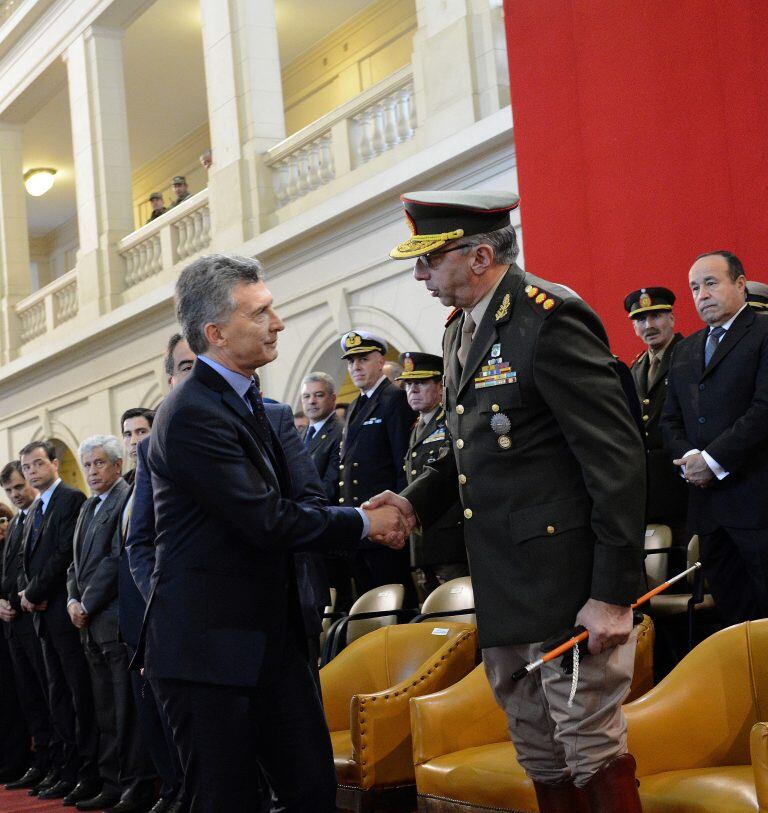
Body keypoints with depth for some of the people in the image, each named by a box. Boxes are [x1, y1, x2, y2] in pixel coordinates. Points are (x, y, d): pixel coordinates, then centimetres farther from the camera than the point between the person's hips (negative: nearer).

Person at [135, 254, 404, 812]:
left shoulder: (245, 403, 15)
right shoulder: (193, 414, -18)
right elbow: (267, 522, -21)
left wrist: (363, 521, 3)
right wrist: (362, 523, -8)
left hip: (270, 640, 9)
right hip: (210, 646, -9)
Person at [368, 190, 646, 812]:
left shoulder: (550, 318, -16)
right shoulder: (463, 329, 13)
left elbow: (618, 460, -19)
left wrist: (613, 595, -20)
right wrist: (417, 501, 5)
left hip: (567, 590, -9)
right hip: (503, 596, 9)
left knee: (594, 752, -1)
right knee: (540, 760, 15)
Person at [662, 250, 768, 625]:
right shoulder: (685, 350, 19)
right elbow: (671, 420, 18)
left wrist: (713, 460, -14)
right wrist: (688, 460, -3)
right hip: (706, 501, 7)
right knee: (730, 606, 8)